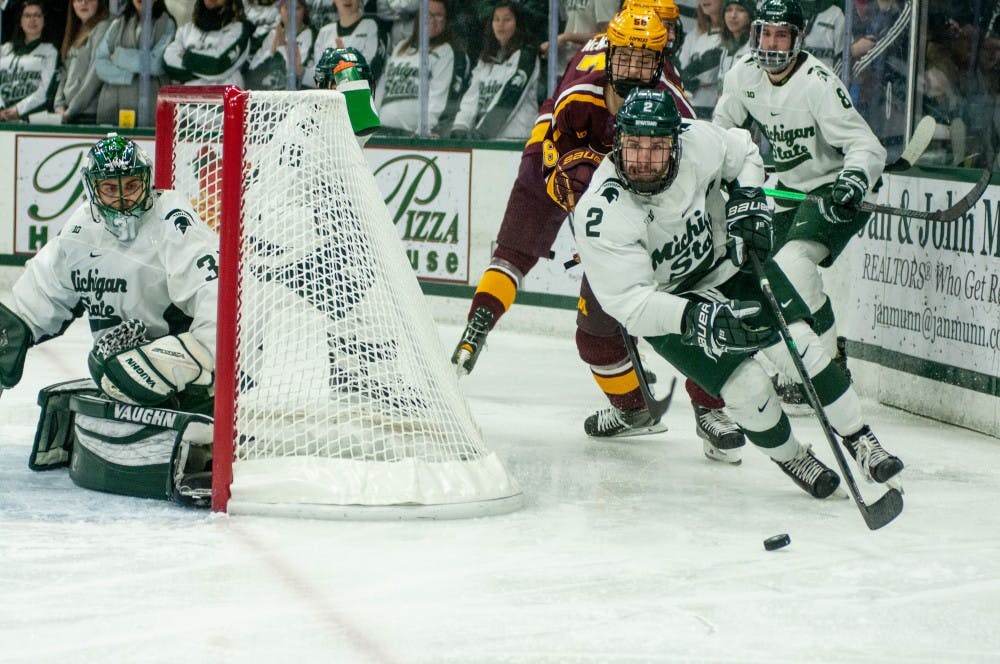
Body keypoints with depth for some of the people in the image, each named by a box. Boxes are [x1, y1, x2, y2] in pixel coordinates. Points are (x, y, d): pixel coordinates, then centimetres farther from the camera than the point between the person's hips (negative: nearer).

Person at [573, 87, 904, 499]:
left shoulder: (697, 140, -23)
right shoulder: (600, 214, -34)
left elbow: (742, 152, 2)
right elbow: (628, 303, -35)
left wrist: (748, 202, -12)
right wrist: (697, 317, -46)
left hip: (728, 259, 4)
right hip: (664, 305, -3)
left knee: (800, 344, -8)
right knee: (747, 388, -13)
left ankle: (858, 437, 12)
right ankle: (790, 458, 16)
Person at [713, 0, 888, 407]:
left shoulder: (818, 83, -25)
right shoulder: (743, 76, -4)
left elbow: (867, 146, -30)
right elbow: (722, 130, 17)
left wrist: (855, 180, -47)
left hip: (834, 189, -8)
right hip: (790, 189, 8)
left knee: (793, 263, -26)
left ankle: (829, 362, -15)